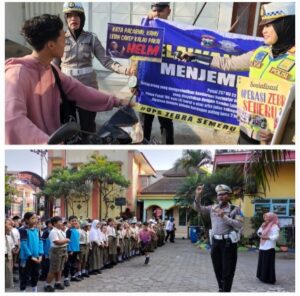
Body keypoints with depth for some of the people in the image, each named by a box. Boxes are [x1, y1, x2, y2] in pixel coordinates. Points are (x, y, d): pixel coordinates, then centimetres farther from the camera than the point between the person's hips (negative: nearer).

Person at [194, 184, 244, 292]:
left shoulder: (235, 209, -4)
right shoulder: (213, 208, 9)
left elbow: (239, 225, -13)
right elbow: (198, 208, 8)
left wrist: (224, 217, -19)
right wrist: (198, 195, -8)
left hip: (228, 242, -5)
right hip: (215, 242, 5)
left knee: (227, 271, 1)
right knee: (218, 269, 16)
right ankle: (221, 289, 32)